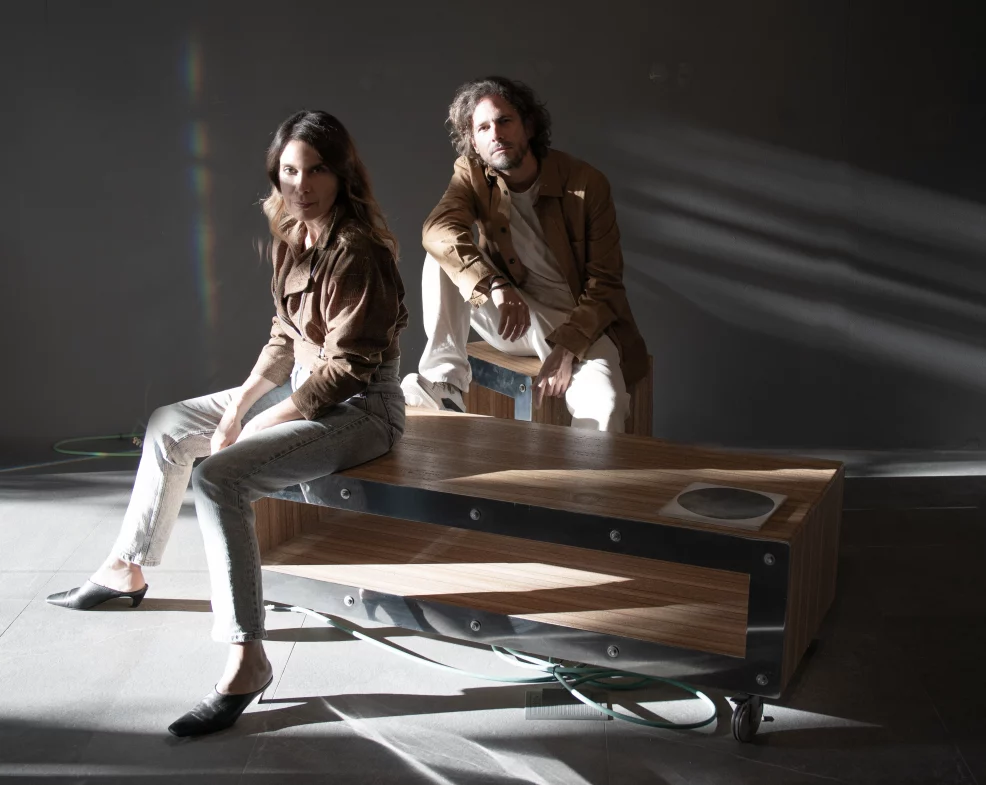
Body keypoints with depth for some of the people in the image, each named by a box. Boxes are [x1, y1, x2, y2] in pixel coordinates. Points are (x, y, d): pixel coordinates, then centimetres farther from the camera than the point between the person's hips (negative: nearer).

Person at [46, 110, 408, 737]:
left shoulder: (356, 252, -22)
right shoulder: (293, 237, 5)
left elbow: (344, 368, -23)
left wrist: (250, 428, -18)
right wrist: (241, 402, -1)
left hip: (359, 409, -10)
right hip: (305, 387, 10)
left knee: (219, 476, -27)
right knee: (169, 426, 16)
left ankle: (247, 661, -19)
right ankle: (127, 570, 33)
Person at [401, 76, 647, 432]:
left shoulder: (587, 184, -12)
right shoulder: (471, 174, -4)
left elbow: (605, 283, -11)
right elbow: (437, 229, -24)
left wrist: (567, 348, -24)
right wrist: (497, 285, -41)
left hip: (580, 323, -3)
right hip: (516, 318, 4)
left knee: (602, 407, -34)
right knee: (446, 253, -19)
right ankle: (445, 378, -21)